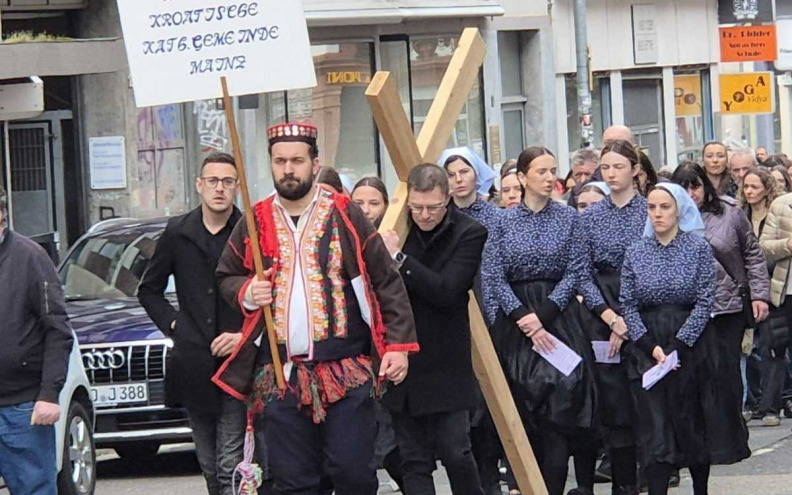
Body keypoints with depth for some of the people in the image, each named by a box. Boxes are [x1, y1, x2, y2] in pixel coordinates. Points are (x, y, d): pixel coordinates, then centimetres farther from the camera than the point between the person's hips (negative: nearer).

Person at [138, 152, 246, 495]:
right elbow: (149, 290, 20)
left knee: (230, 465, -11)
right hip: (194, 366, 4)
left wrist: (247, 335, -8)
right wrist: (172, 325, 7)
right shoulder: (177, 234, 9)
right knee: (209, 466, 11)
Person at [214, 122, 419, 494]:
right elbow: (225, 278, 20)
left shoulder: (345, 215, 2)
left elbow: (388, 283, 2)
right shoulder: (255, 222, 9)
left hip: (347, 371, -2)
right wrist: (246, 293, -4)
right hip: (279, 376, 2)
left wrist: (398, 345, -5)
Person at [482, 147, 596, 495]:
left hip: (558, 313, -1)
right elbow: (494, 275, -1)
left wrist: (542, 315, -11)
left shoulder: (568, 218, 3)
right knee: (524, 404, -2)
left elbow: (575, 271, -1)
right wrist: (524, 317, -12)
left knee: (558, 398, -10)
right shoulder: (504, 221, 4)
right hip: (514, 319, 1)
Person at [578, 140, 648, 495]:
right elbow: (584, 273, 5)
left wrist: (628, 322, -8)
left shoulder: (651, 212, 0)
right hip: (602, 313, 2)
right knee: (612, 396, -1)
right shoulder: (591, 217, 8)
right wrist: (610, 317, -9)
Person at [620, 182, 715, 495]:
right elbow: (627, 304, 2)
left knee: (690, 421, 5)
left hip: (688, 343, -1)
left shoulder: (698, 249, -1)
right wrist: (651, 347, -9)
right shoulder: (636, 252, 6)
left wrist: (677, 347, -13)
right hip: (645, 348, 1)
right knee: (653, 425, -6)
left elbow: (705, 302, -7)